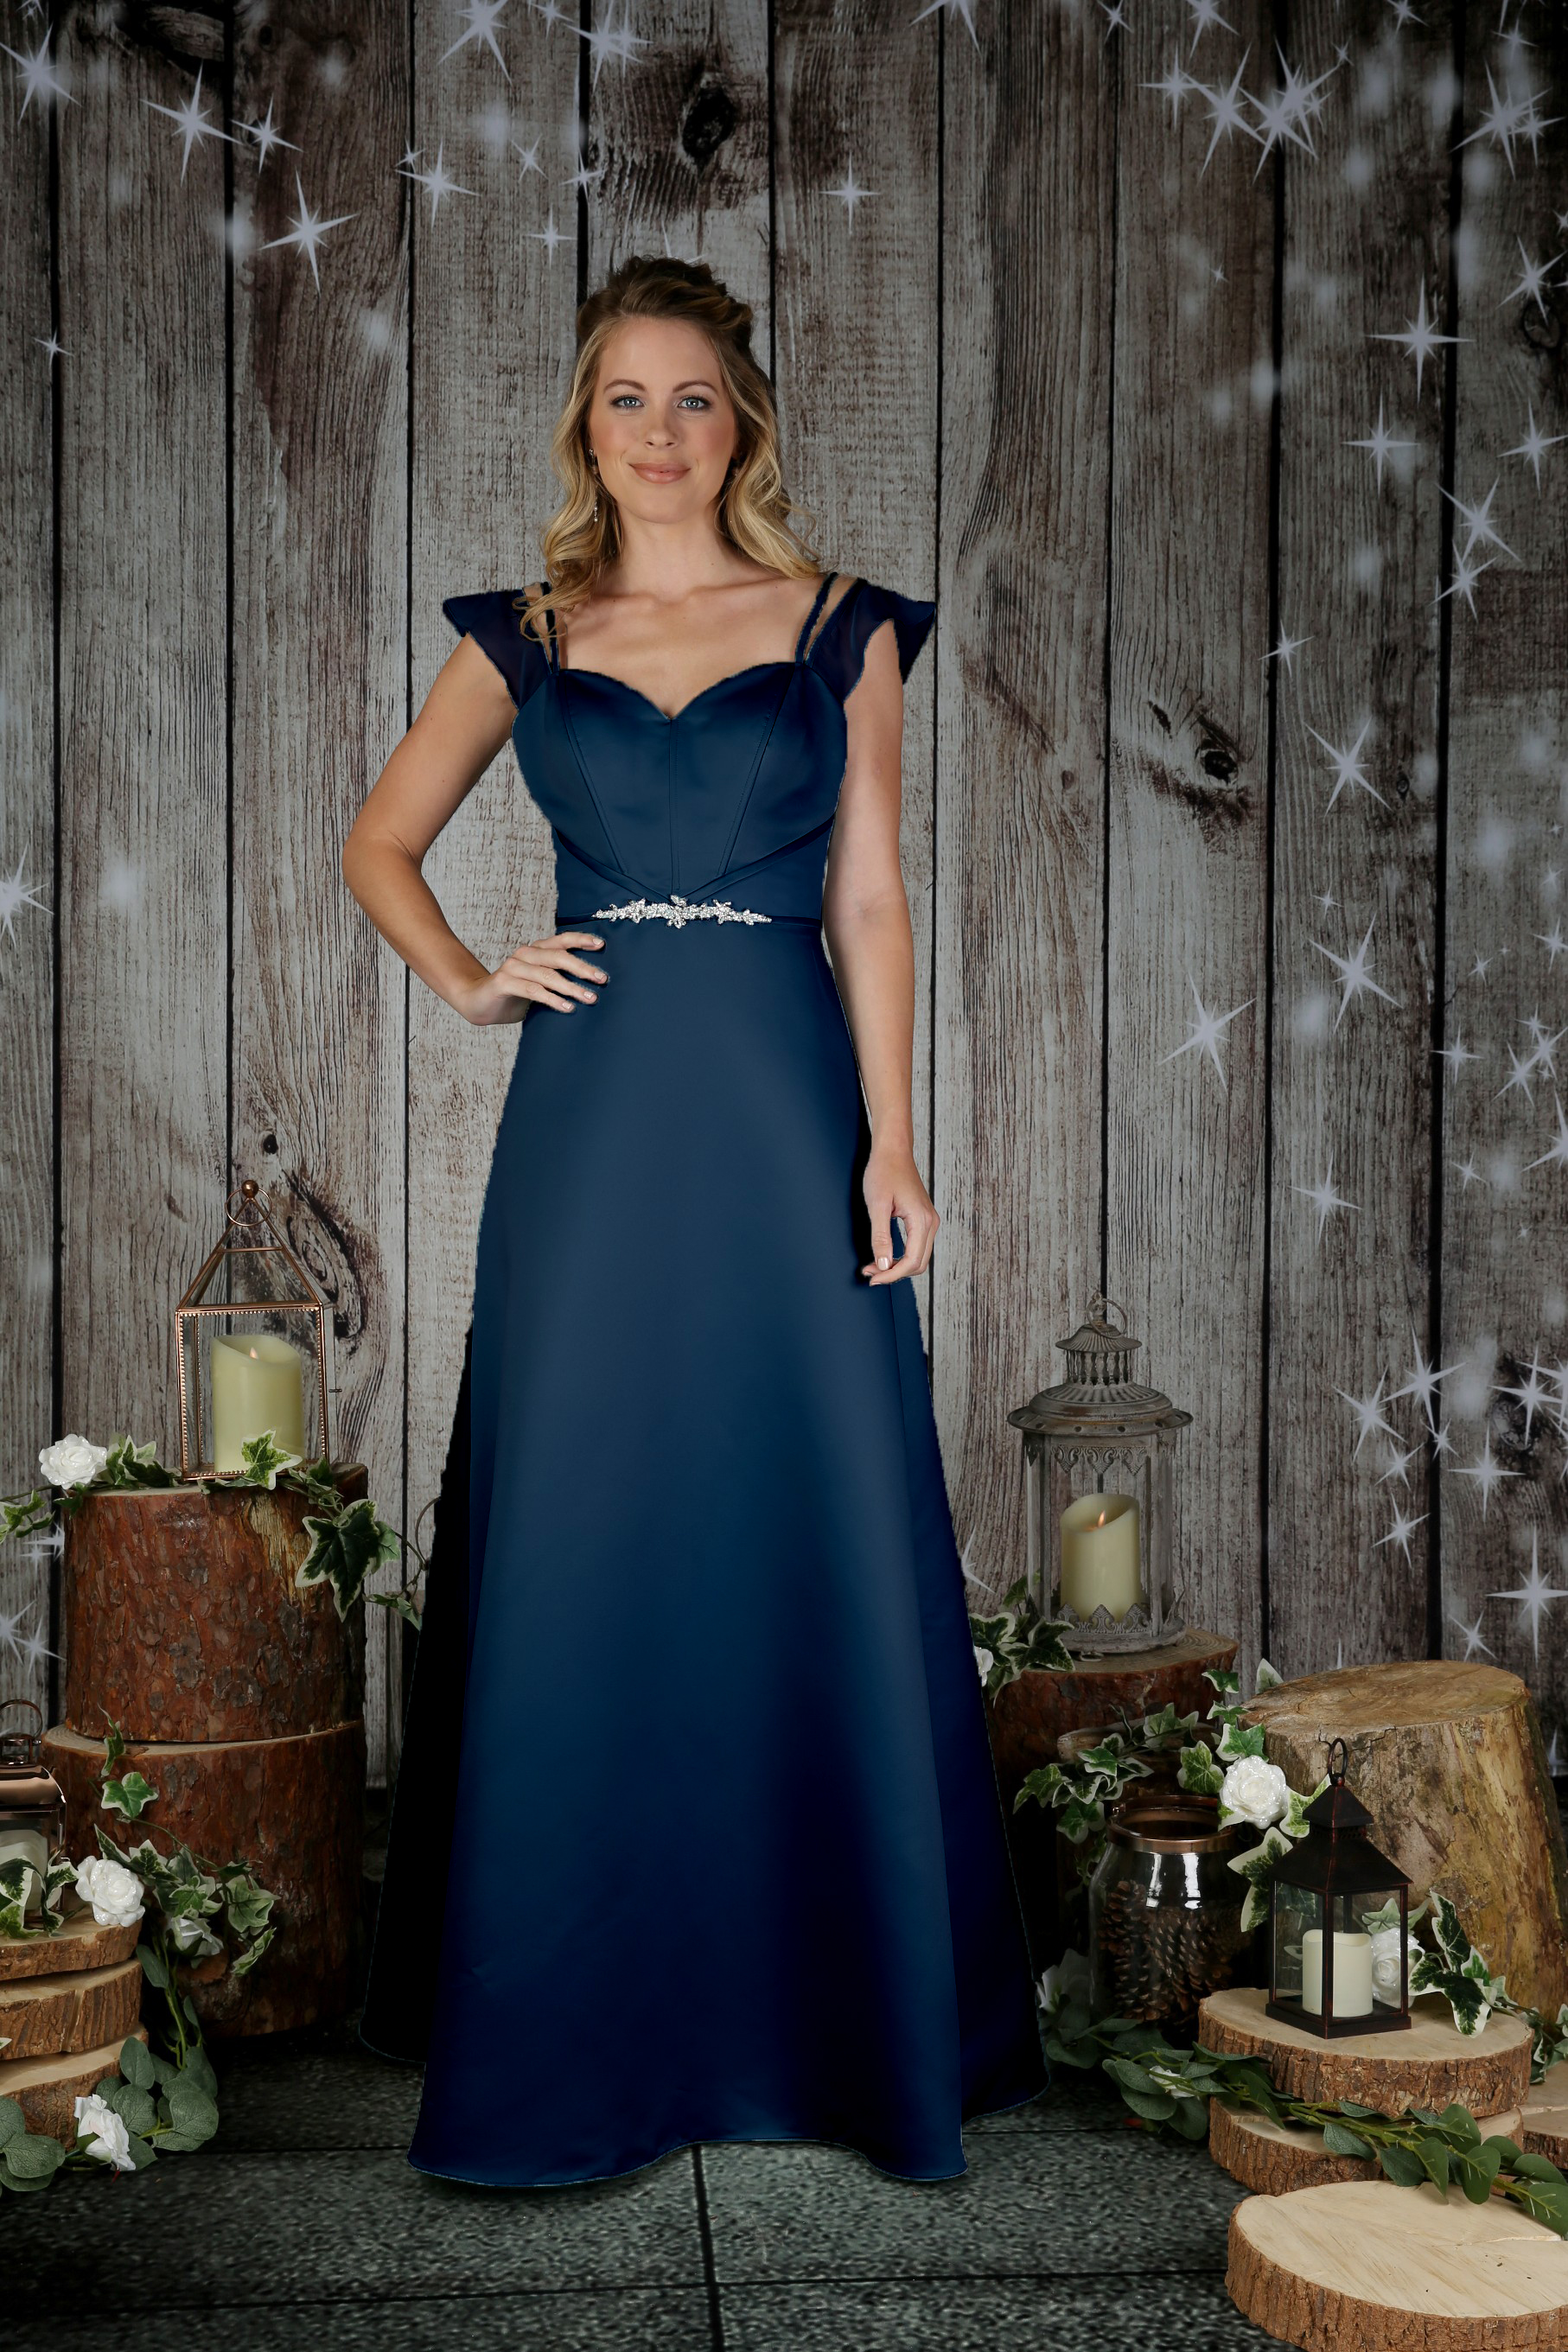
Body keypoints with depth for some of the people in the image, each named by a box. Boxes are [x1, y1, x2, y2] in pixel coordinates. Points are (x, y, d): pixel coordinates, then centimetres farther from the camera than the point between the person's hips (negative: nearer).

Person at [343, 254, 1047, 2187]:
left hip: (781, 1113, -1)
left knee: (813, 1548, 1)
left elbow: (869, 902, 4)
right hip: (593, 1123, 1)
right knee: (582, 1555, 3)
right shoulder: (523, 637, 11)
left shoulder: (842, 628, 8)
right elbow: (379, 843, 20)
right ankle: (581, 2037, 18)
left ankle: (842, 2019, 18)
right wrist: (466, 982, 3)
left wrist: (889, 1144, -5)